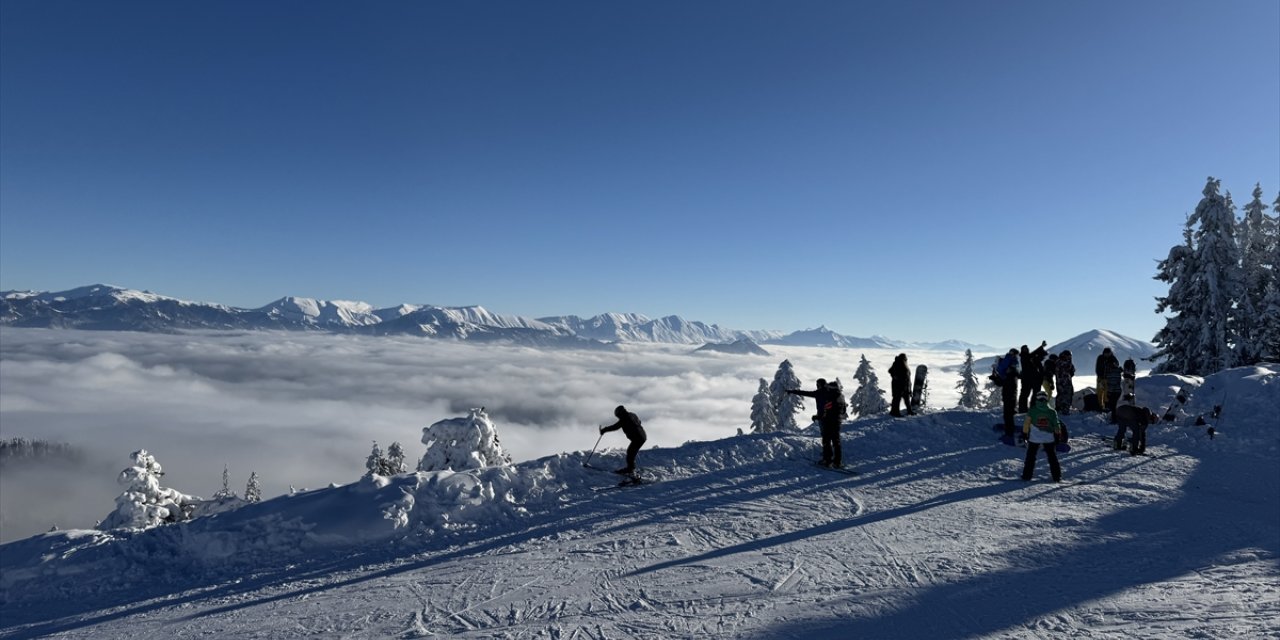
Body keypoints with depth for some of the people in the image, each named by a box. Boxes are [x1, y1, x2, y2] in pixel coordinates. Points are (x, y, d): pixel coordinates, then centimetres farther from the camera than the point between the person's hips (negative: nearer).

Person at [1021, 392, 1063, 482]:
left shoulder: (1032, 411, -7)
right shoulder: (1052, 411, -2)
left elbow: (1026, 424, -6)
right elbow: (1056, 425, 3)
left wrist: (1024, 434, 5)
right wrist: (1057, 436, 15)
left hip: (1034, 438, -1)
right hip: (1049, 438, 2)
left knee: (1030, 457, 9)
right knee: (1052, 457, 14)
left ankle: (1026, 476, 8)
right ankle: (1057, 477, 15)